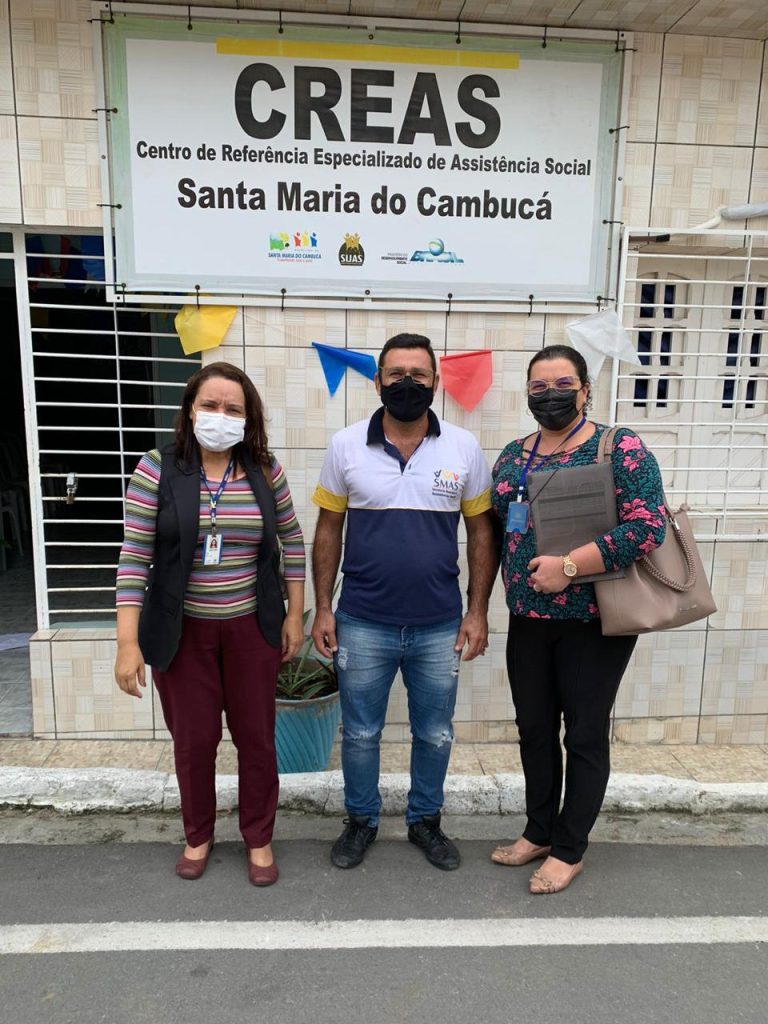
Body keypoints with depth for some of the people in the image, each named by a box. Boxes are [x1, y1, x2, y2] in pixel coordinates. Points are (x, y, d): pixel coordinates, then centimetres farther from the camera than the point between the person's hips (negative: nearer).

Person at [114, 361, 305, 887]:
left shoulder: (266, 470, -4)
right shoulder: (158, 469, -10)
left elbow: (293, 543, 4)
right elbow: (134, 556, -10)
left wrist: (295, 616, 2)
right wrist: (128, 641, -12)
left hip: (251, 628, 1)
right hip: (183, 631, -1)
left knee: (256, 738, 12)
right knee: (193, 740, 13)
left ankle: (259, 839, 34)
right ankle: (198, 836, 39)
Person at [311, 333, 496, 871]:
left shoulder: (464, 448, -3)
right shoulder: (346, 446, -4)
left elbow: (481, 532, 2)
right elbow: (328, 530, 2)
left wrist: (478, 611, -2)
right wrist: (323, 608, -1)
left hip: (440, 626, 1)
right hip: (363, 625, 0)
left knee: (435, 735, 17)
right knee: (360, 734, 16)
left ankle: (426, 820, 41)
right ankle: (361, 820, 39)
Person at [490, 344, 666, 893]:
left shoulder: (620, 447, -10)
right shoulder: (512, 455, 8)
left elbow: (648, 526, -19)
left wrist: (568, 566, -24)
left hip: (594, 620, -5)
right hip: (529, 620, 6)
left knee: (585, 735, 8)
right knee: (534, 729, 16)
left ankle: (569, 850, 26)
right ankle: (538, 832, 35)